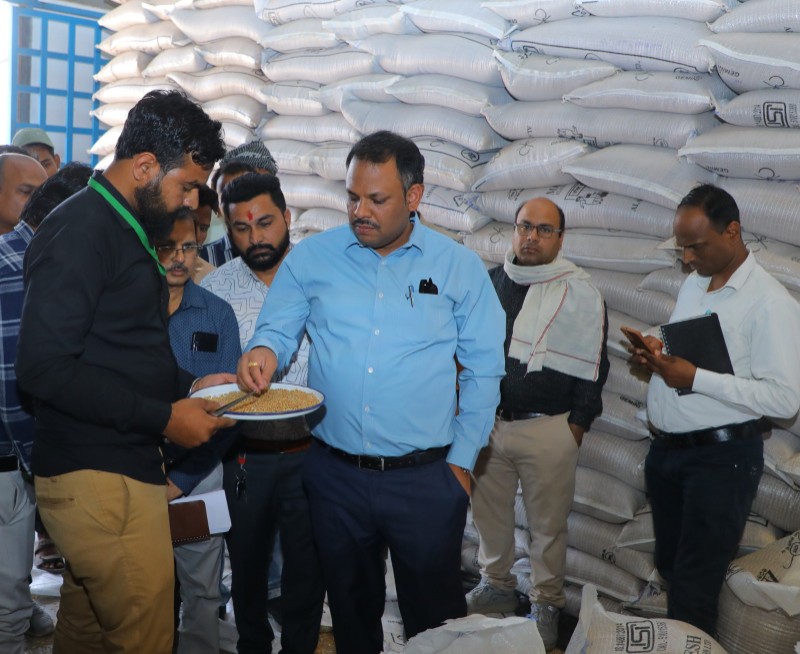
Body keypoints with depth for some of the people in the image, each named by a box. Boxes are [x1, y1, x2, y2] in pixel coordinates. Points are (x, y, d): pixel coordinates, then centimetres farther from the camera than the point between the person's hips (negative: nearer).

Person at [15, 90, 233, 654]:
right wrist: (164, 417, -20)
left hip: (124, 469, 10)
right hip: (100, 478, -10)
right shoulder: (79, 231, -14)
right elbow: (43, 368, -22)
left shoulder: (127, 230, 17)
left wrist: (188, 385, 10)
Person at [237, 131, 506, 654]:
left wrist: (461, 462, -1)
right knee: (351, 610, 19)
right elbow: (278, 329, 4)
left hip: (425, 478, -1)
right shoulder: (311, 258, 1)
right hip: (334, 474, 2)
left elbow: (483, 371, 2)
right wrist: (264, 352, -20)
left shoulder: (460, 268, -2)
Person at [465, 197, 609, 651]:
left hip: (548, 429, -4)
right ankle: (497, 586, 38)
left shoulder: (579, 292, -7)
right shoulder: (491, 282, 7)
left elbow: (591, 367, -6)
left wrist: (576, 429, -8)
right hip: (488, 422, 5)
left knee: (548, 524, 6)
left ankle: (547, 605, 25)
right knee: (490, 512, 17)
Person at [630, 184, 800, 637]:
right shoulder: (694, 283, 10)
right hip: (666, 448, 8)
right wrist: (660, 354, -1)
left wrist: (695, 378, -24)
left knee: (693, 591, 0)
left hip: (721, 457, -8)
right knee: (669, 567, 19)